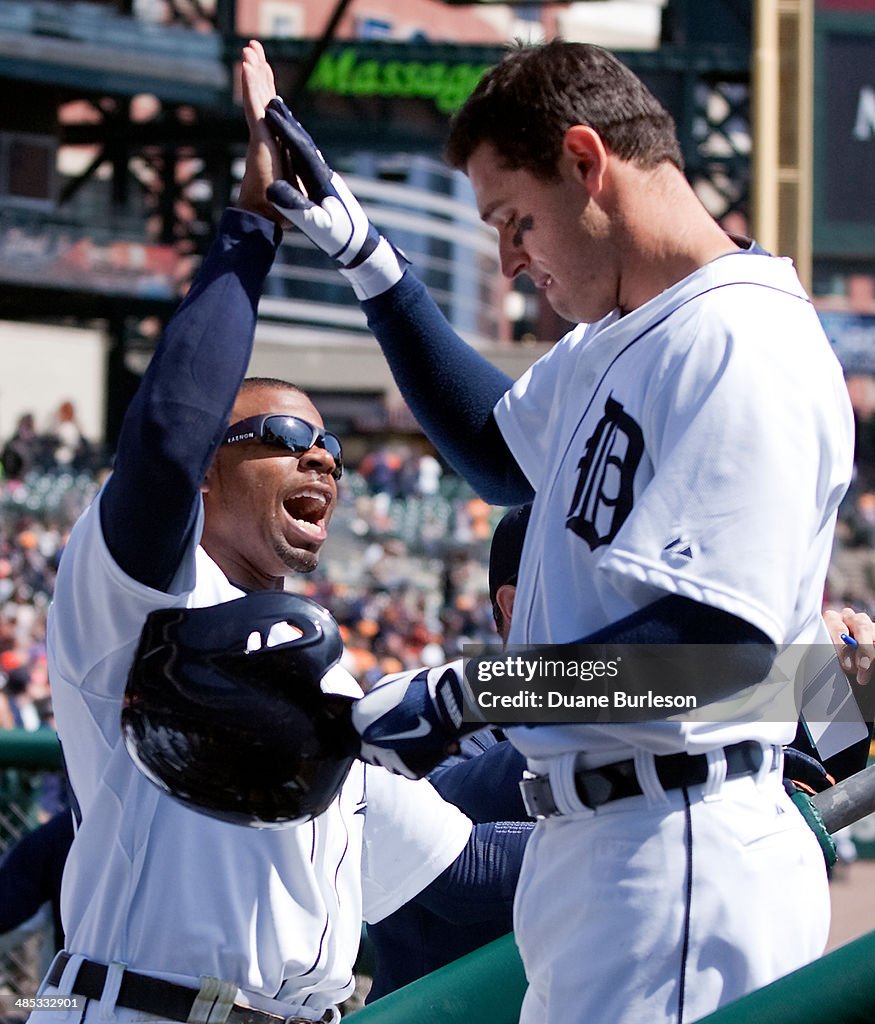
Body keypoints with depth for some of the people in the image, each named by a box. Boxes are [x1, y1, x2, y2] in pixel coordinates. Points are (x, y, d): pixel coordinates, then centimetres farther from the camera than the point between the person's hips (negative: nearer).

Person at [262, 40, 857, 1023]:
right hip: (588, 836, 11)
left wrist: (460, 698, -20)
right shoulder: (611, 345, 16)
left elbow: (725, 641, -25)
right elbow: (498, 448, 38)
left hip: (683, 859, -11)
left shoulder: (743, 345, -17)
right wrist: (364, 255, 31)